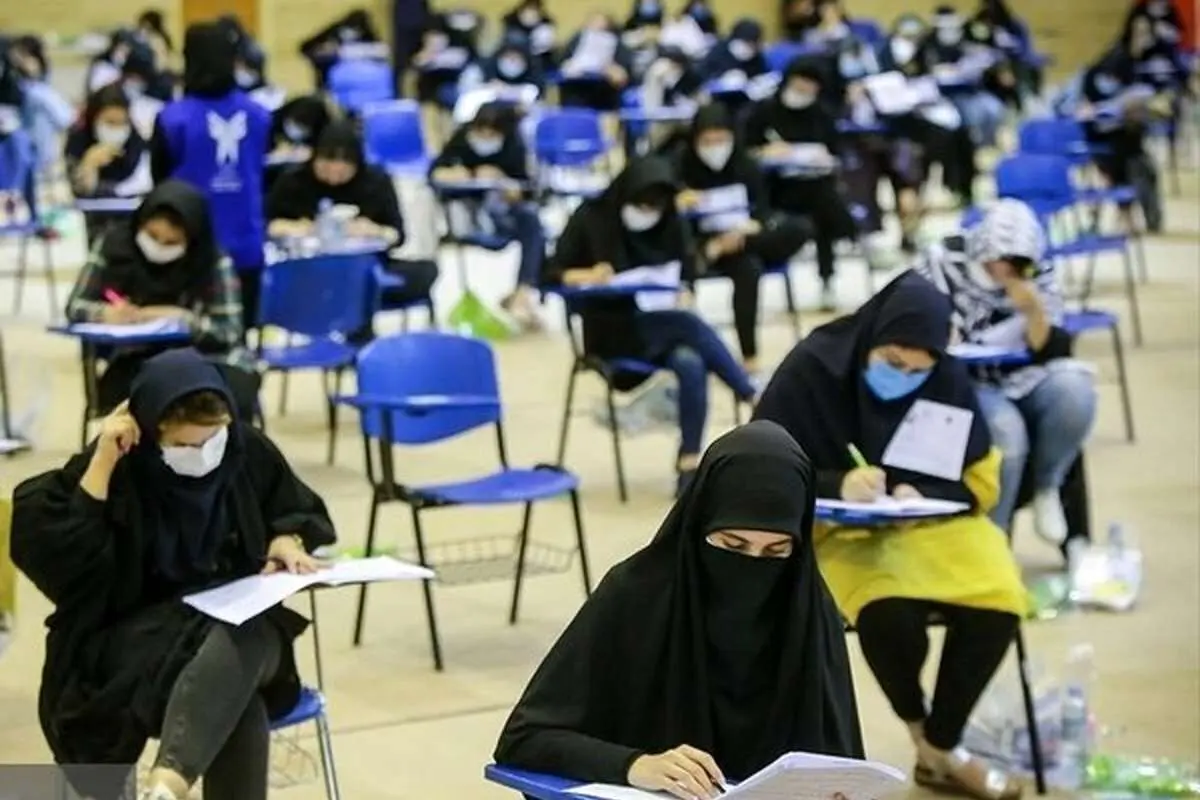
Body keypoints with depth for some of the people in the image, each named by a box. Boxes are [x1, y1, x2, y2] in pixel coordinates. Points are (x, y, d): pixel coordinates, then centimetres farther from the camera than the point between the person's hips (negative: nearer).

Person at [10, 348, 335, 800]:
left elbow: (302, 513, 21)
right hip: (138, 632, -3)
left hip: (239, 623, 3)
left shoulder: (250, 453, 1)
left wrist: (289, 541, -2)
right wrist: (101, 464, -24)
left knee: (239, 644, -39)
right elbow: (53, 551, -21)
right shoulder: (120, 469, -9)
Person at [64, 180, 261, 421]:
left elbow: (230, 331, -13)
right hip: (139, 359, 2)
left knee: (233, 391, -33)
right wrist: (107, 314, -28)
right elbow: (76, 306, -5)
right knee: (117, 394, -32)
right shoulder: (114, 243, -7)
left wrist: (180, 318, -29)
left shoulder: (213, 261, -12)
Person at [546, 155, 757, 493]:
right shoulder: (591, 219, -3)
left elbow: (688, 272, 11)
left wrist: (674, 282, -13)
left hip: (660, 326, 4)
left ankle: (690, 465, -29)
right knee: (690, 325, -31)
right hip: (611, 329, -4)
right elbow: (550, 273, -7)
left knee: (691, 363, -32)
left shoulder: (670, 223, 8)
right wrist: (585, 276, -27)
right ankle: (757, 400, -26)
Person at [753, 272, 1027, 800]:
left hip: (929, 520, 3)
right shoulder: (811, 371, -12)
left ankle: (942, 749, 0)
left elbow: (980, 481, 3)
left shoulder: (948, 381, -5)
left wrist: (921, 494, -17)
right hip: (838, 530, -3)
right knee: (889, 613, -35)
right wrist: (835, 485, -24)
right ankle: (918, 730, 0)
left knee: (997, 605, -26)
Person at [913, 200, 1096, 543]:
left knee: (1074, 391, -28)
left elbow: (1053, 354, -7)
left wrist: (1033, 311, -25)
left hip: (1022, 384, 3)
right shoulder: (941, 264, -7)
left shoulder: (1040, 275, -1)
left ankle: (1046, 488, -3)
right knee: (1005, 431, -35)